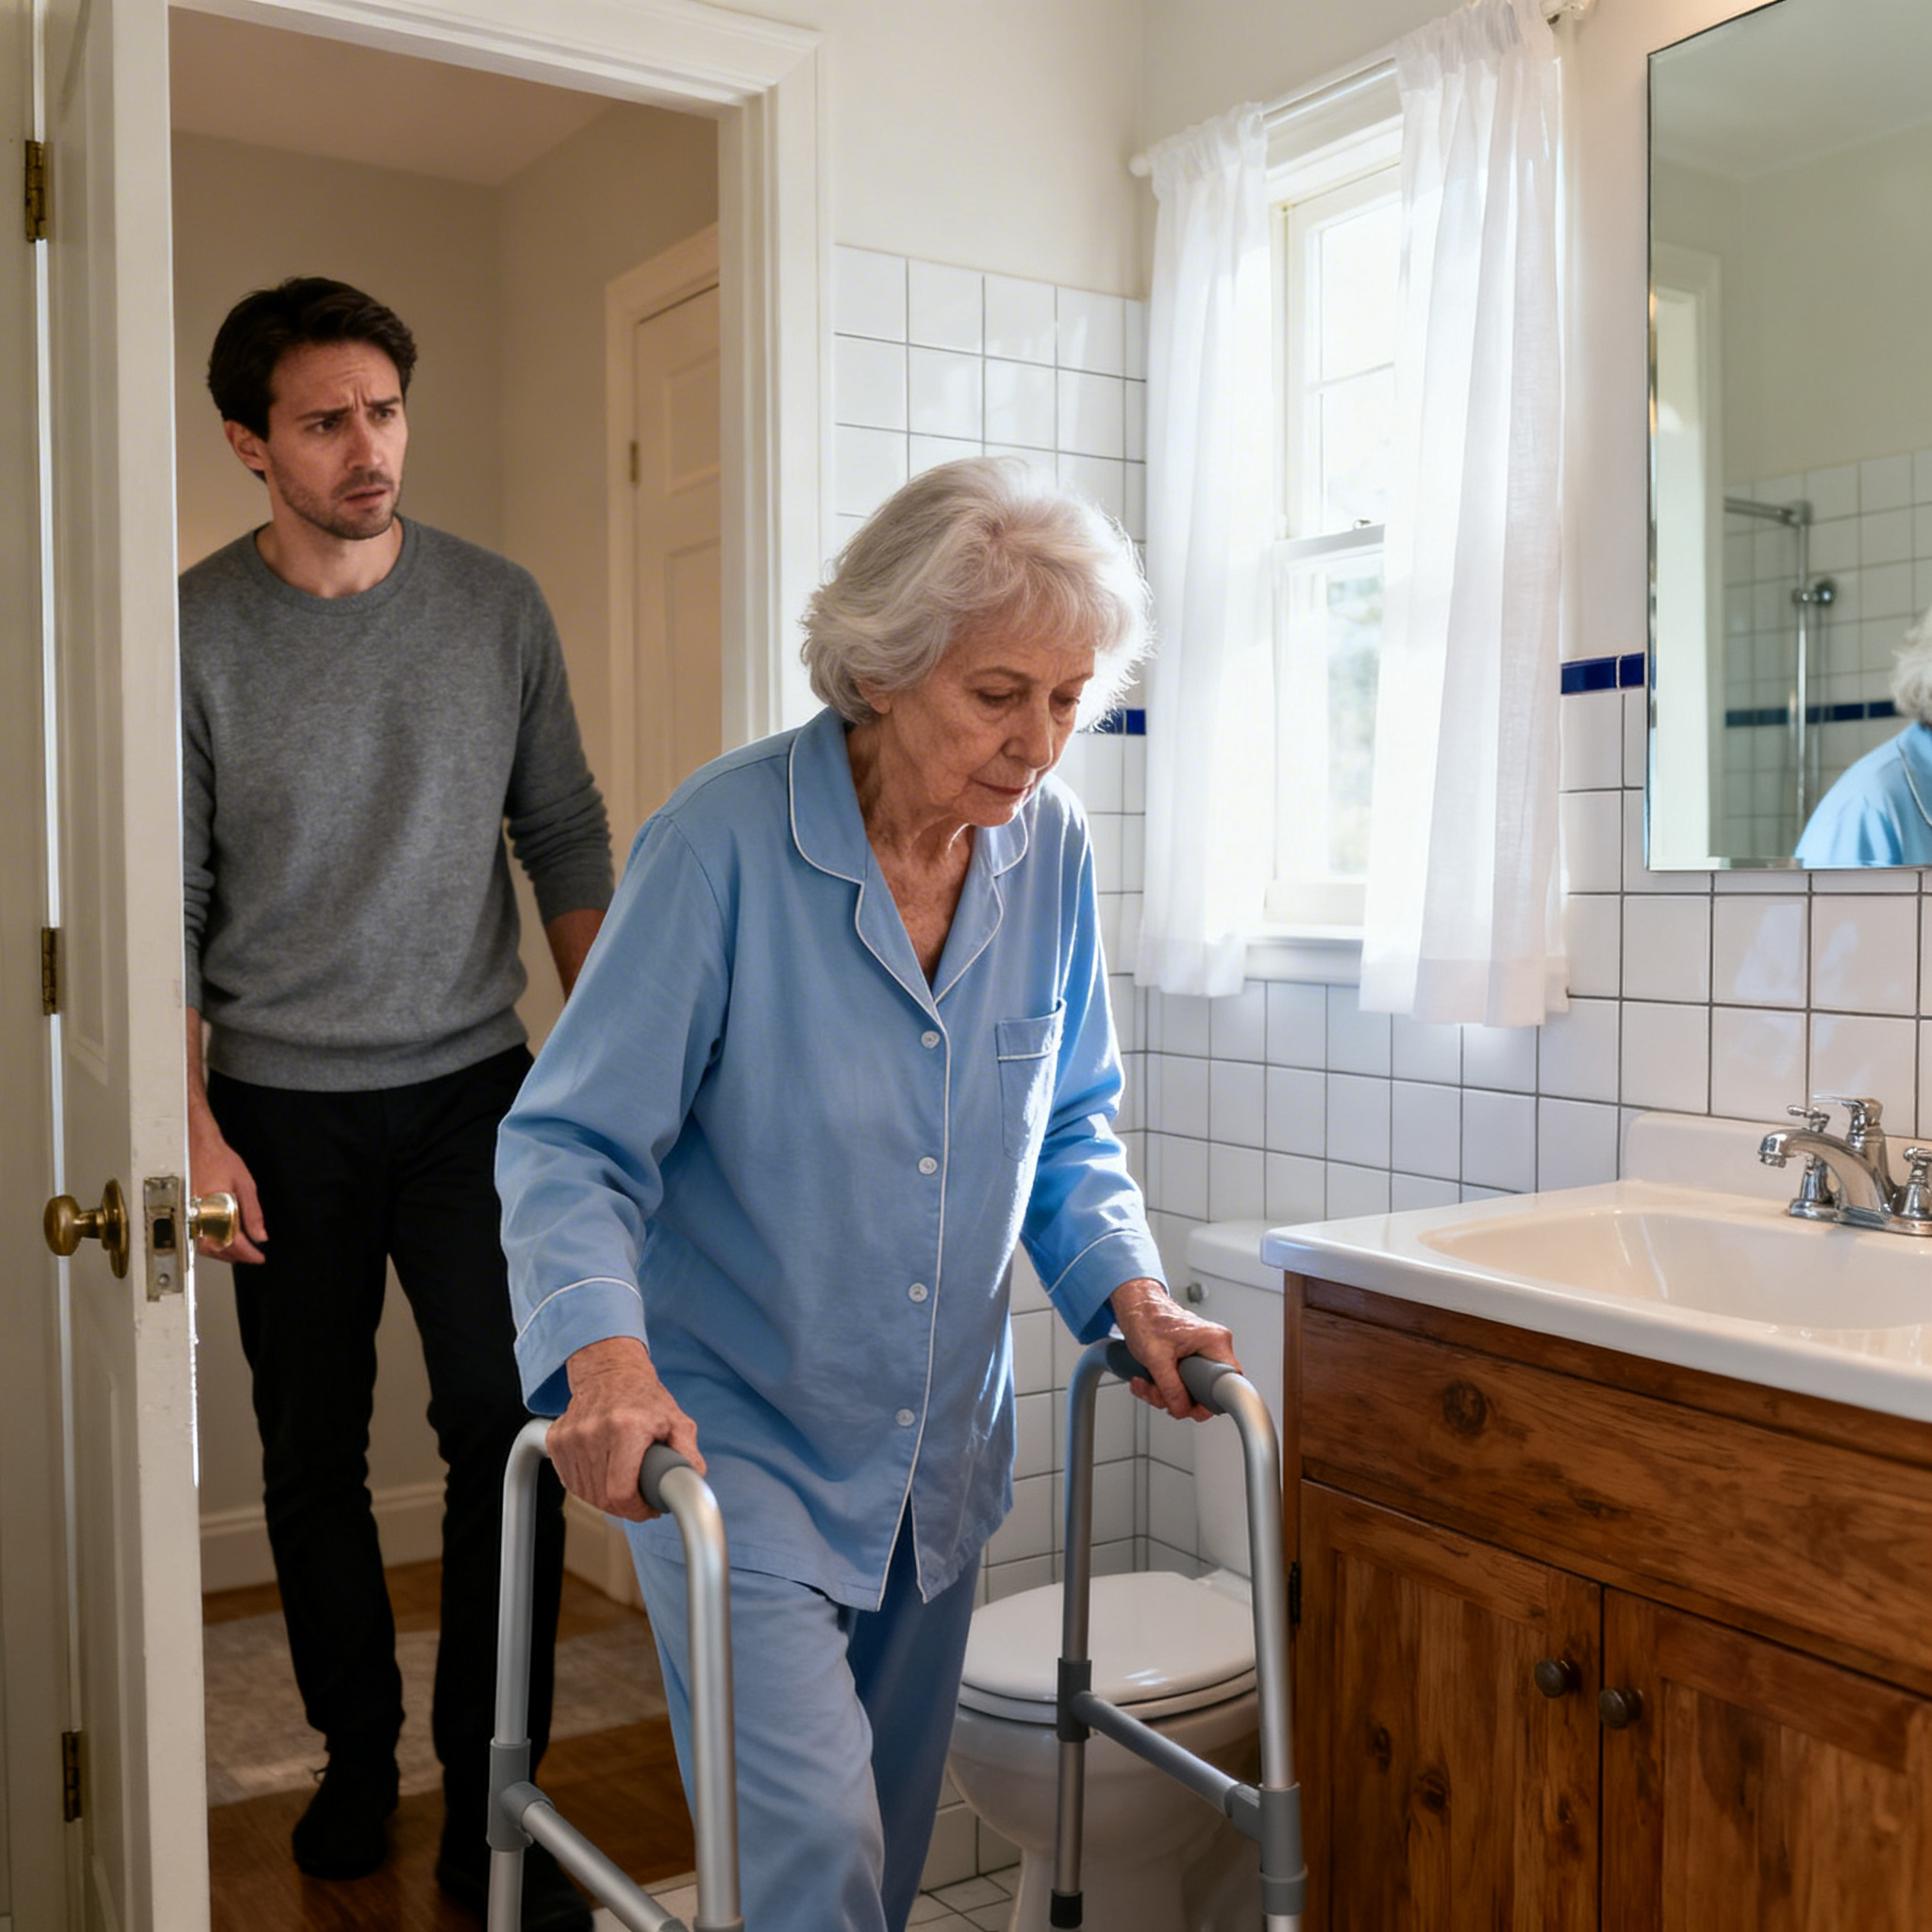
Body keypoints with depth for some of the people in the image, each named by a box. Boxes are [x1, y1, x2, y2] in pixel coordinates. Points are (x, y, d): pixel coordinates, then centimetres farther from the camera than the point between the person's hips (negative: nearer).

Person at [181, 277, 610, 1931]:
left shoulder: (497, 605, 2)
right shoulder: (197, 632, -4)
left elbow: (567, 839, 6)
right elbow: (167, 904, -2)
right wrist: (193, 1126, -9)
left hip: (469, 1084, 1)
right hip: (282, 1109, 0)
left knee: (510, 1420, -9)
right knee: (313, 1458, 9)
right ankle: (357, 1762, 29)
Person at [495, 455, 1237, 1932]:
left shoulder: (1049, 845, -4)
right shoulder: (729, 840, -19)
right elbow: (570, 1145, -17)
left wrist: (1133, 1299, -7)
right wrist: (606, 1355, -34)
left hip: (940, 1451, 6)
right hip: (733, 1435, -5)